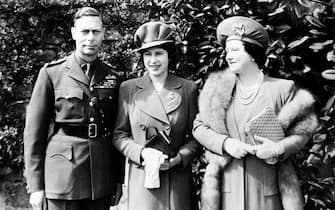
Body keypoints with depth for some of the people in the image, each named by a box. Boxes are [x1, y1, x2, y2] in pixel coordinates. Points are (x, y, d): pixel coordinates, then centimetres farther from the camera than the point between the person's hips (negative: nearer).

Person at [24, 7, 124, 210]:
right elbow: (34, 132, -2)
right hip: (63, 177, -3)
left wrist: (119, 179, 9)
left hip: (102, 179, 3)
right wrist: (35, 186, -5)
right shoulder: (51, 73, -1)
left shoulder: (113, 78, 7)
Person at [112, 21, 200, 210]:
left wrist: (179, 158, -10)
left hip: (178, 178, 1)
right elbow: (119, 135, 4)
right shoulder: (128, 89, 2)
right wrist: (142, 153, -11)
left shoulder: (188, 89, 3)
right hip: (142, 178, 0)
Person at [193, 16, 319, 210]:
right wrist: (225, 143, -12)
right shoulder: (218, 90, 3)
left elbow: (302, 131, 3)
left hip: (267, 186, -1)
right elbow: (199, 127, 5)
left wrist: (279, 148, -15)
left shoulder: (282, 89, -2)